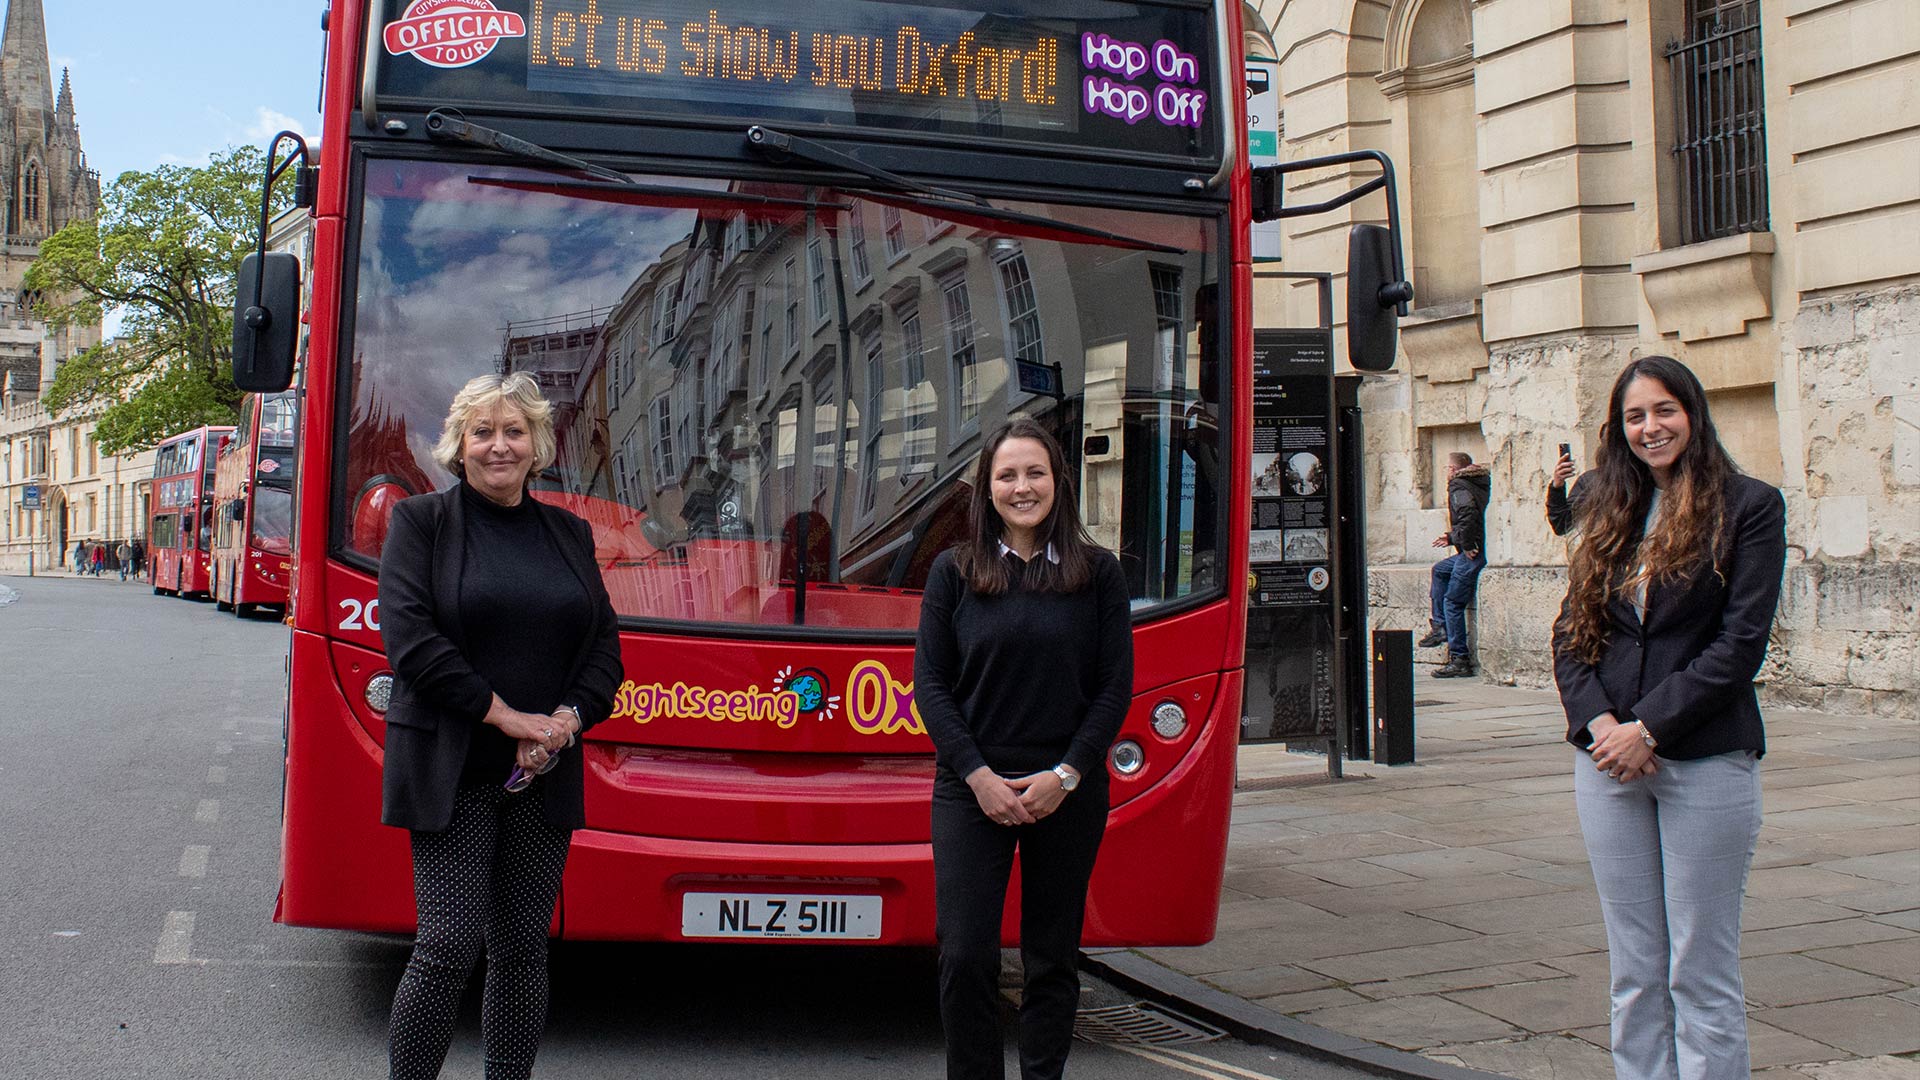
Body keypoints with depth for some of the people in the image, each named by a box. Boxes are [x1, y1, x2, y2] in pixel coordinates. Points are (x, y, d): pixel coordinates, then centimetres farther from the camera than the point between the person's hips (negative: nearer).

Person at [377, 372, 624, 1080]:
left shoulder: (569, 534, 13)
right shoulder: (420, 522, 1)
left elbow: (605, 642, 10)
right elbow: (410, 635, -10)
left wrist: (566, 720, -8)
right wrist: (505, 714, -14)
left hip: (542, 776, 4)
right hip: (450, 773, -4)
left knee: (523, 948, 8)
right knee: (449, 947, -7)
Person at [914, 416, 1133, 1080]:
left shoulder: (1099, 573, 4)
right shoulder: (954, 572, 5)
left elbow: (1115, 688, 2)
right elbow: (931, 684, 1)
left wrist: (1065, 775, -9)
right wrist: (978, 774, -10)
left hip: (1068, 793, 0)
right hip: (971, 788, 0)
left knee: (1053, 956, 8)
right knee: (965, 955, -5)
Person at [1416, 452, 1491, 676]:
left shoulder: (1459, 487, -7)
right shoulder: (1475, 485, 20)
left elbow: (1468, 512, -27)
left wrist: (1467, 545, -20)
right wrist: (1452, 538, 33)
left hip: (1472, 554, -10)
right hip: (1472, 551, 10)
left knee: (1452, 603, -7)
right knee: (1440, 570, 29)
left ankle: (1459, 660, -7)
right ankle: (1440, 626, 26)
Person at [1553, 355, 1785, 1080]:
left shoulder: (1748, 506, -2)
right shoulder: (1611, 516, 14)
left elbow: (1741, 643, -10)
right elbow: (1570, 634, 9)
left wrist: (1649, 728, -14)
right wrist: (1598, 720, -8)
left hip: (1705, 762, -5)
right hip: (1608, 760, 5)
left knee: (1701, 975, 1)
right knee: (1634, 971, 10)